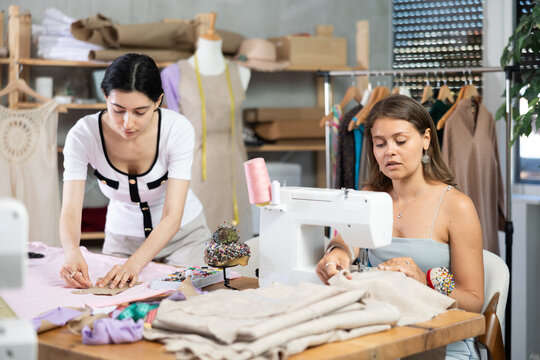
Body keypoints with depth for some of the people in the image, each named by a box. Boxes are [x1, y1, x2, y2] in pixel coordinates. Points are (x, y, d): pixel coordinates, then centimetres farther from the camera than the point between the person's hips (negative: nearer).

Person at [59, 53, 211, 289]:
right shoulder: (83, 135, -23)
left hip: (182, 234, -1)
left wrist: (134, 264, -43)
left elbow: (172, 218, -28)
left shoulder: (178, 129, -26)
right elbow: (70, 211, -27)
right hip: (122, 238, 1)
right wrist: (72, 253, -49)